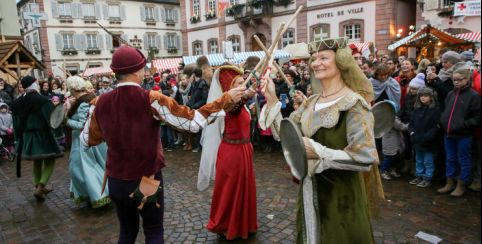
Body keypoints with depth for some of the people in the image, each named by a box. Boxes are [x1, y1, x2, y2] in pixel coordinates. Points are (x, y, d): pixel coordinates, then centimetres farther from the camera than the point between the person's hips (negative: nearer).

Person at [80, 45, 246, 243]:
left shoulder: (101, 102, -7)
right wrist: (226, 99, -15)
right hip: (147, 180, -4)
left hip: (116, 181, 4)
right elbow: (193, 122, -21)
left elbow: (87, 140, 7)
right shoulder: (151, 100, -20)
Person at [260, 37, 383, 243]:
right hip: (311, 192, 7)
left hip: (341, 194, -6)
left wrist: (318, 152, -24)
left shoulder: (353, 104, -16)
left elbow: (366, 157, -23)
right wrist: (272, 99, -3)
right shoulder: (311, 102, 5)